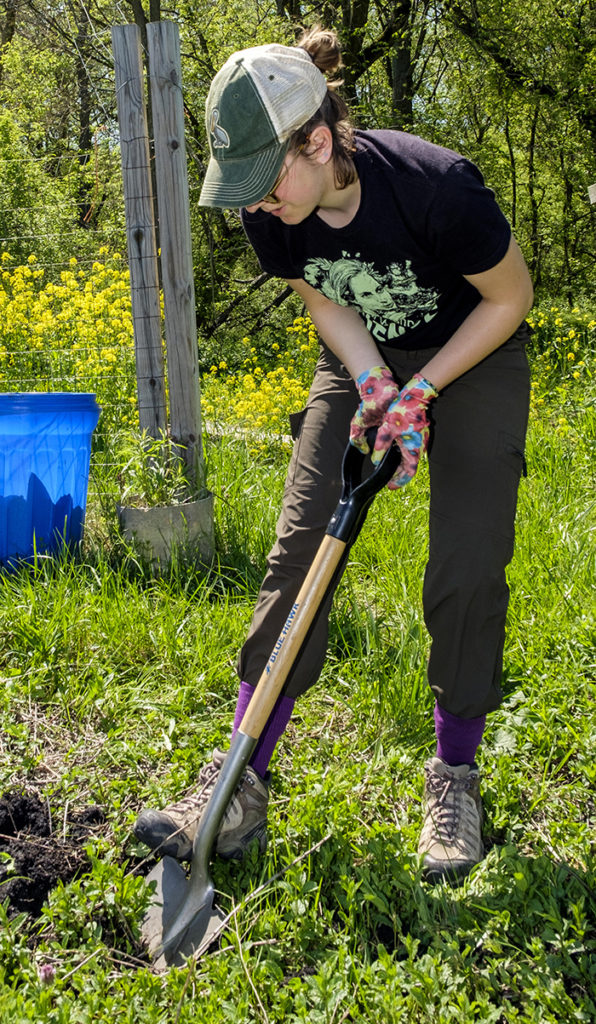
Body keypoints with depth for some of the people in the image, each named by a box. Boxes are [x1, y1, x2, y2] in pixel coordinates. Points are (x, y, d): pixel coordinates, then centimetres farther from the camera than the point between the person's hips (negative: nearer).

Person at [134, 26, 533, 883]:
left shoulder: (437, 186, -33)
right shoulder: (270, 213, -19)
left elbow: (511, 298, -16)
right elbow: (326, 304, -2)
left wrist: (420, 390, -21)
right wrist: (375, 387, -19)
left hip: (474, 357, -3)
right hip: (364, 364, 4)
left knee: (466, 570, -13)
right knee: (298, 550, -7)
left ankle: (455, 777, 8)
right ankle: (242, 781, -3)